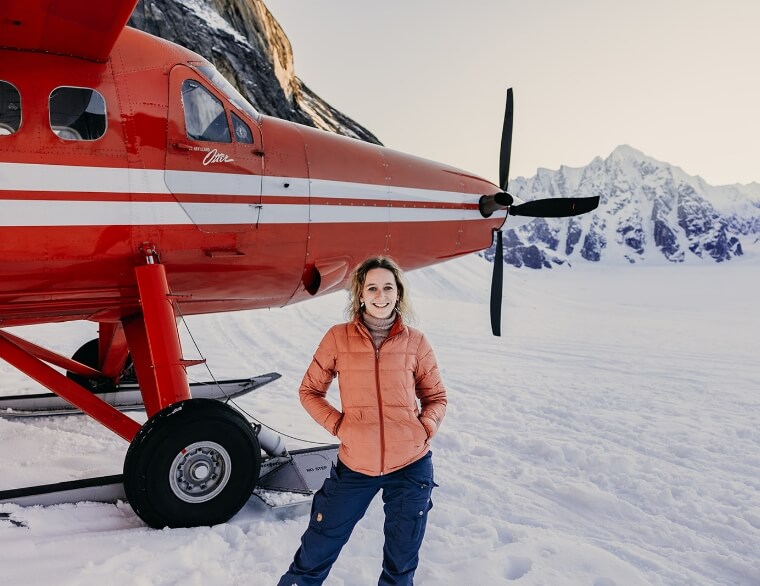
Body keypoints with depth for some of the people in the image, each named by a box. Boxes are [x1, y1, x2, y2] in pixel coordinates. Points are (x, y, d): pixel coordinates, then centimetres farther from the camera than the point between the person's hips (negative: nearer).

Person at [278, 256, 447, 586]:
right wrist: (337, 425, -8)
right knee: (317, 551, 13)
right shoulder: (338, 338, -5)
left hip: (411, 466, 1)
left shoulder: (415, 342, -2)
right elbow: (310, 390, 4)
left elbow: (436, 396, 9)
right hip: (355, 466, 0)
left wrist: (425, 428, -7)